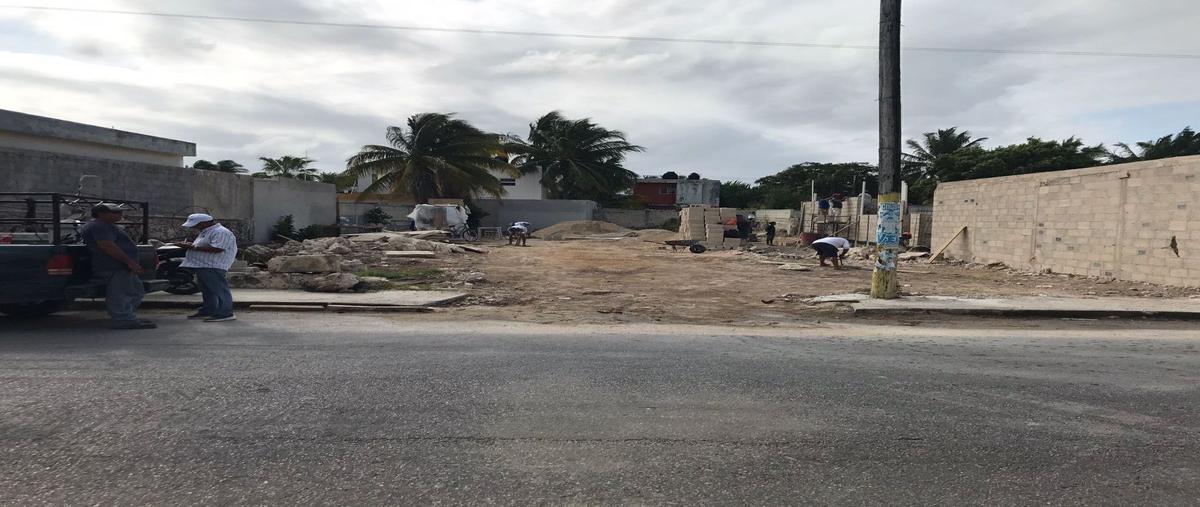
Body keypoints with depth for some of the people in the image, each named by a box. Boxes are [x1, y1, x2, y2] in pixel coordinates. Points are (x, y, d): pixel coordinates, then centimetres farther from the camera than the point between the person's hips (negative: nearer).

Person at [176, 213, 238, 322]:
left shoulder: (221, 232, -15)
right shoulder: (206, 232, 21)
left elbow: (216, 249, -26)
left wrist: (193, 247, -18)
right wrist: (190, 245, 10)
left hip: (213, 267, -11)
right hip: (202, 266, 11)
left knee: (219, 290, -9)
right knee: (207, 291, 17)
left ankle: (225, 313, -9)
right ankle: (208, 311, 25)